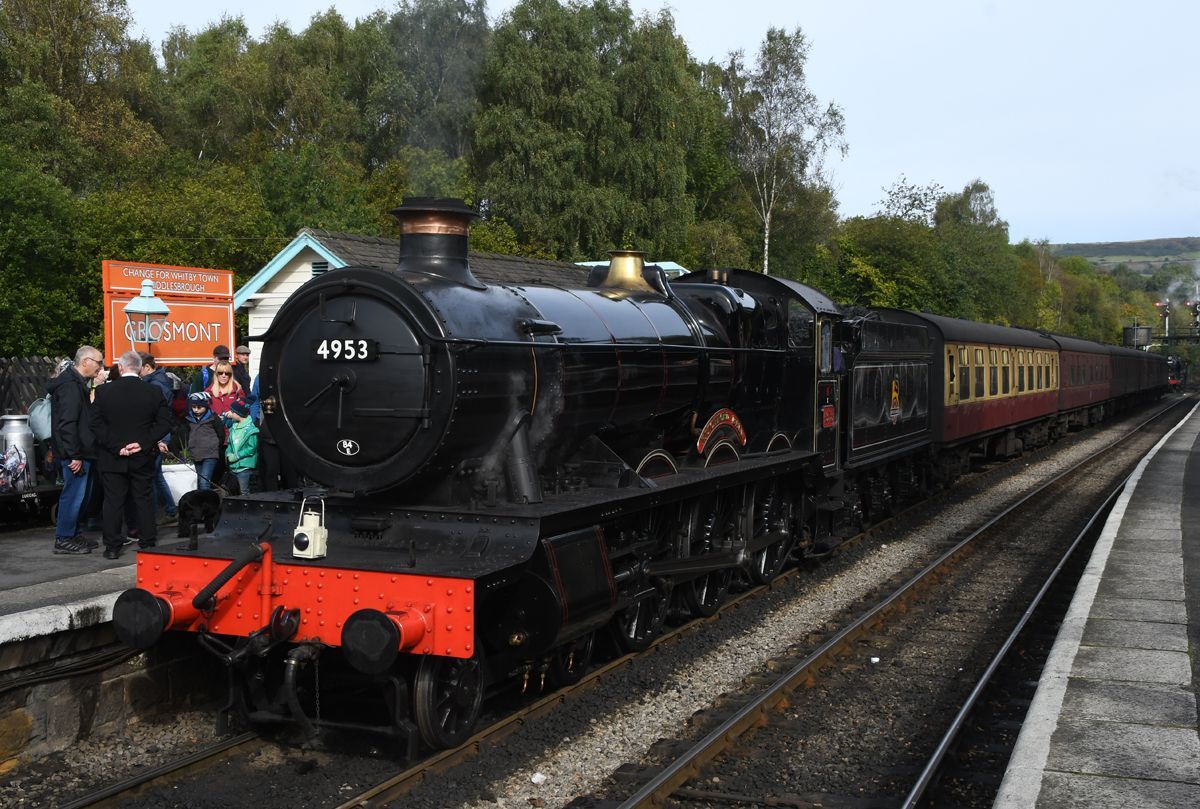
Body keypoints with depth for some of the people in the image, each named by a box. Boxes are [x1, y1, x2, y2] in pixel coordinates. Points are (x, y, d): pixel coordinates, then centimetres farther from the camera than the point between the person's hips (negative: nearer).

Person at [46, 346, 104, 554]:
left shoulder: (76, 383, 17)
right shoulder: (70, 386, -17)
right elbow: (67, 423, -23)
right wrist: (74, 456, -23)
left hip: (79, 452, 11)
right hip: (75, 454, -11)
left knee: (76, 494, 16)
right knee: (74, 494, -5)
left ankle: (73, 534, 25)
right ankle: (64, 539, 1)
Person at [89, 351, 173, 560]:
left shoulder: (103, 391, -5)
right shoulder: (154, 392, -4)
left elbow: (96, 424, -8)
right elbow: (164, 423, -5)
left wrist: (116, 447, -9)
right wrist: (144, 444, -7)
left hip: (112, 458, -1)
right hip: (143, 457, 1)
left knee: (113, 501, 6)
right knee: (144, 500, 10)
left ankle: (112, 546, 8)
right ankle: (147, 543, 15)